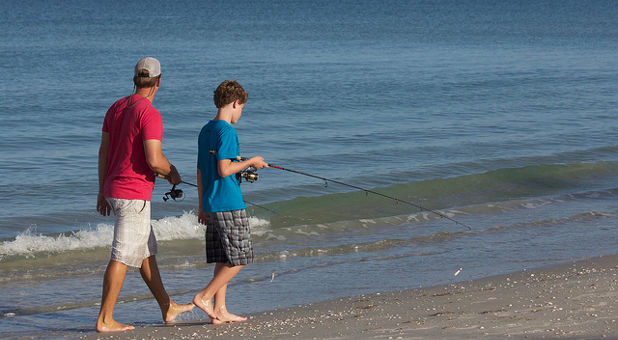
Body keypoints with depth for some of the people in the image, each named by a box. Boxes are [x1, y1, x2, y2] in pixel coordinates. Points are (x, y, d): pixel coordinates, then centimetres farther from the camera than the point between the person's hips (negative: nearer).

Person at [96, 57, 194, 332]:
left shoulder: (116, 108, 10)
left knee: (146, 252, 18)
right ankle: (105, 320, -4)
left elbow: (103, 151, 13)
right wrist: (173, 173, -2)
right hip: (134, 195, -9)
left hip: (114, 189, 9)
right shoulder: (150, 114, -17)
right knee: (122, 257, -6)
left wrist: (103, 191, 19)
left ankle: (167, 308, 28)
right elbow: (154, 160, -23)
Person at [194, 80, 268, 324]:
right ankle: (205, 297, -5)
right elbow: (224, 169, -20)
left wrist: (202, 206, 21)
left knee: (223, 259, 11)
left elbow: (200, 172, 17)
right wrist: (250, 162, -6)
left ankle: (220, 311, 9)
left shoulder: (206, 131, 15)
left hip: (211, 204, 9)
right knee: (239, 258, -2)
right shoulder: (227, 131, -13)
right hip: (229, 205, -9)